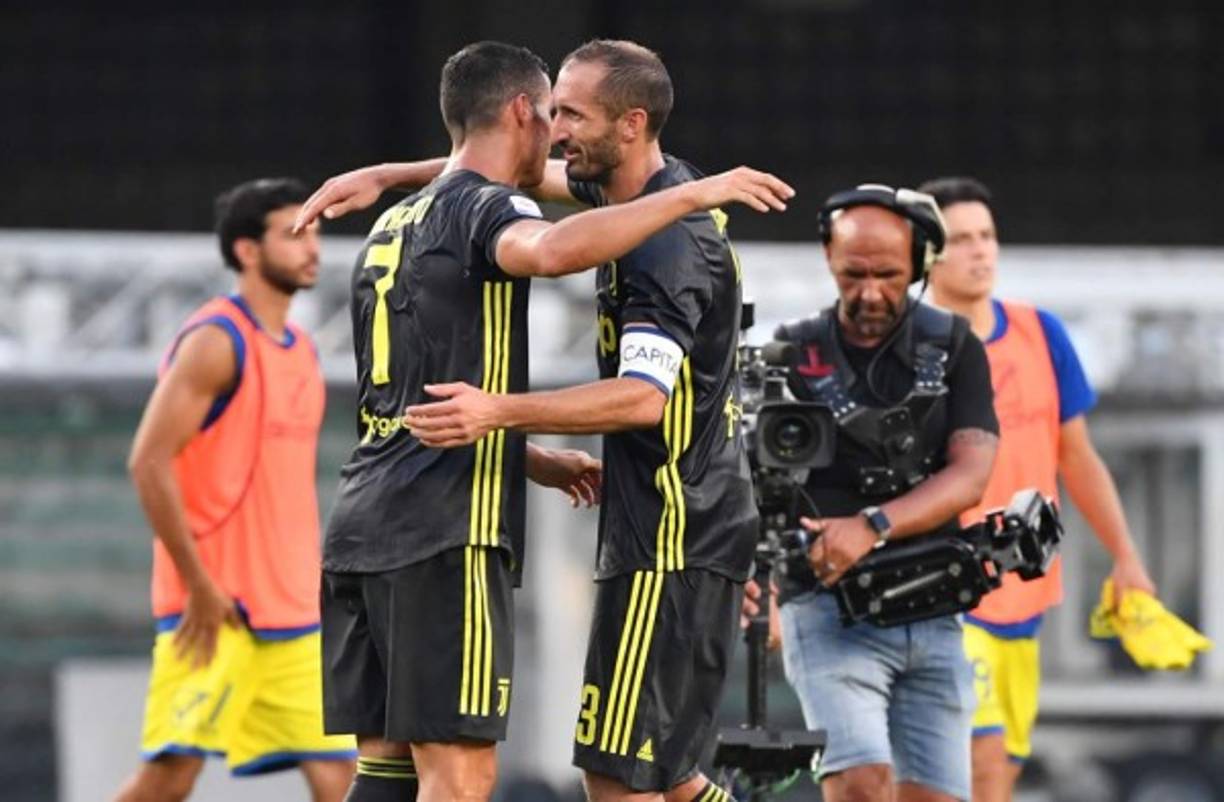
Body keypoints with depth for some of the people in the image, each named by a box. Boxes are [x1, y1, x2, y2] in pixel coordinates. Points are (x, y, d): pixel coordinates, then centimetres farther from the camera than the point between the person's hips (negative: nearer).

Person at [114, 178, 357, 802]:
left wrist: (308, 584, 17)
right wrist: (199, 584, -18)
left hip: (294, 610, 8)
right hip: (217, 608, -8)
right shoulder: (215, 342, -10)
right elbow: (149, 462, -17)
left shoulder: (301, 351, 16)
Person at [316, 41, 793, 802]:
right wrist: (692, 195, -26)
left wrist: (540, 461, 32)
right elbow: (550, 250, -32)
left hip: (365, 520, 9)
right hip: (444, 535, -9)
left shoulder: (395, 225, 22)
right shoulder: (485, 206, -6)